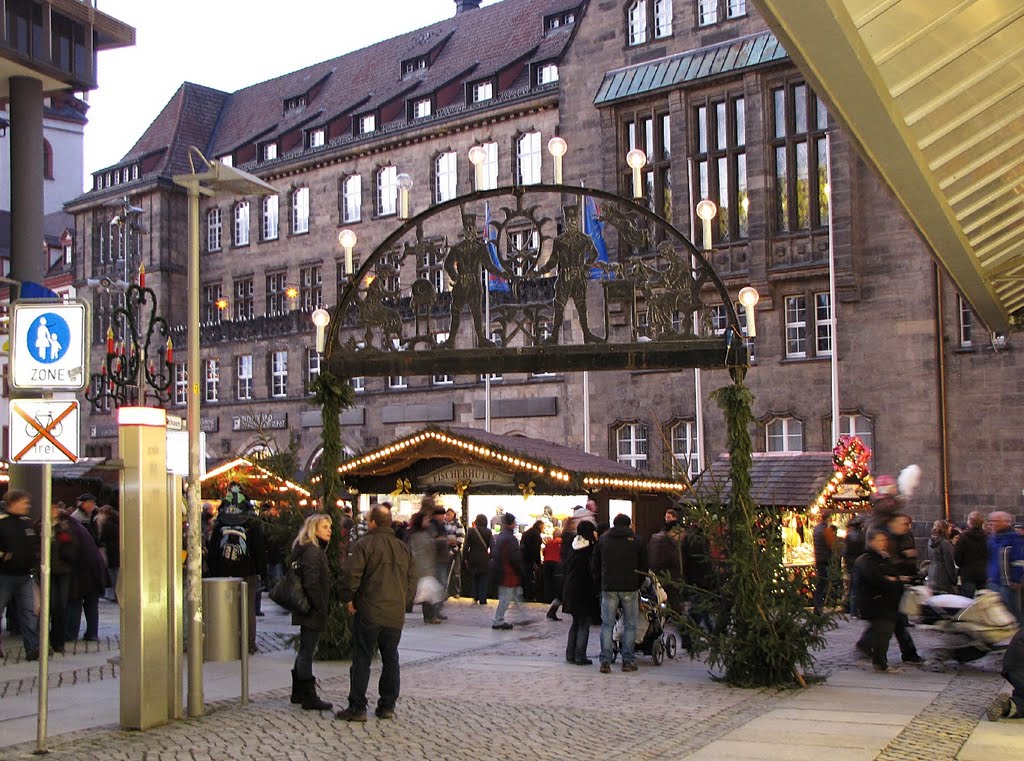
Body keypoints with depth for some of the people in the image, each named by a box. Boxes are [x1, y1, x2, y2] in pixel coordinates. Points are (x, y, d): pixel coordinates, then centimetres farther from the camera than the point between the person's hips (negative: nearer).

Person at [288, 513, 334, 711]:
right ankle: (309, 697, 0)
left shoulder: (316, 550, 15)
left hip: (308, 611, 11)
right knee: (307, 652, -5)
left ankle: (298, 693, 27)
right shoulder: (312, 551, -17)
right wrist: (321, 608, -19)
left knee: (305, 650, 17)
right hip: (313, 612, -11)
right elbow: (312, 584, -24)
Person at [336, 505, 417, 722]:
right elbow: (412, 582, 14)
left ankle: (357, 708, 1)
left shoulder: (365, 544, -8)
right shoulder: (404, 549, 11)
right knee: (390, 660, 13)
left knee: (361, 660, 0)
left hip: (369, 613, -5)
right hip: (396, 614, 5)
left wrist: (348, 599, -5)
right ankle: (387, 706, 16)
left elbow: (350, 573, -17)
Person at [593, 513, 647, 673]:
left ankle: (605, 661, -2)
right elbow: (644, 567, 8)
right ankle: (628, 661, 5)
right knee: (630, 625, 6)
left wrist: (599, 585, 20)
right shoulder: (636, 540, 5)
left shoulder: (603, 539, 9)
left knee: (607, 624, 4)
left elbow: (594, 566, 12)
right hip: (630, 588, -1)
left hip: (609, 588, 1)